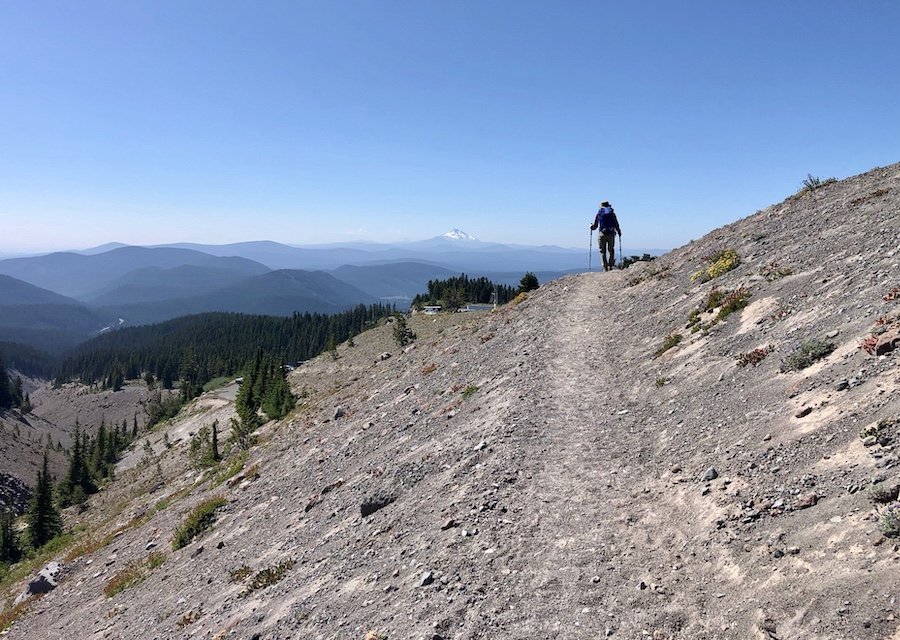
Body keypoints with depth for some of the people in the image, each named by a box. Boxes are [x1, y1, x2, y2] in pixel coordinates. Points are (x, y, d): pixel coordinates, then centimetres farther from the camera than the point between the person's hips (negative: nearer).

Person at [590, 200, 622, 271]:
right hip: (611, 234, 0)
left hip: (602, 234, 0)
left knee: (603, 251, 5)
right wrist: (619, 231, 22)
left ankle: (605, 267, -3)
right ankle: (610, 265, 6)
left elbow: (595, 226, 7)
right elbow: (616, 225, 4)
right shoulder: (612, 213, 8)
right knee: (611, 251, 13)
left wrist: (591, 227, 30)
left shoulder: (598, 214, 7)